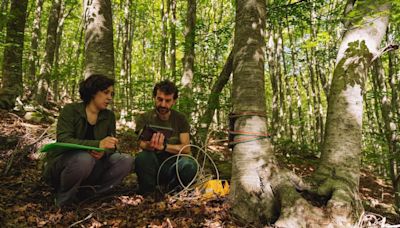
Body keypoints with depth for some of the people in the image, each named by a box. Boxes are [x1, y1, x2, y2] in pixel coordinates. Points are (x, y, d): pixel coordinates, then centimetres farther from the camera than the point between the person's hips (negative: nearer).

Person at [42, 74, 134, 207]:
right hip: (61, 164, -4)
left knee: (126, 161, -17)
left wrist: (103, 152, -28)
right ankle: (63, 198, -10)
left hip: (92, 165, 5)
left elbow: (111, 147, -2)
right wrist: (97, 144, -39)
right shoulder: (70, 110, -10)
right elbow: (63, 141, -23)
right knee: (84, 158, -38)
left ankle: (83, 194, -13)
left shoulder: (109, 116, 3)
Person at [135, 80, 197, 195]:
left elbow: (186, 148, -5)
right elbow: (142, 144, -14)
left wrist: (164, 146, -25)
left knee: (189, 165, -32)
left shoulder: (180, 119, 4)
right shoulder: (144, 118, 0)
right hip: (152, 168, -1)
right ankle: (146, 195, -8)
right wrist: (149, 145, -40)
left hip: (172, 168, 1)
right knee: (143, 157, -34)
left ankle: (172, 193, -1)